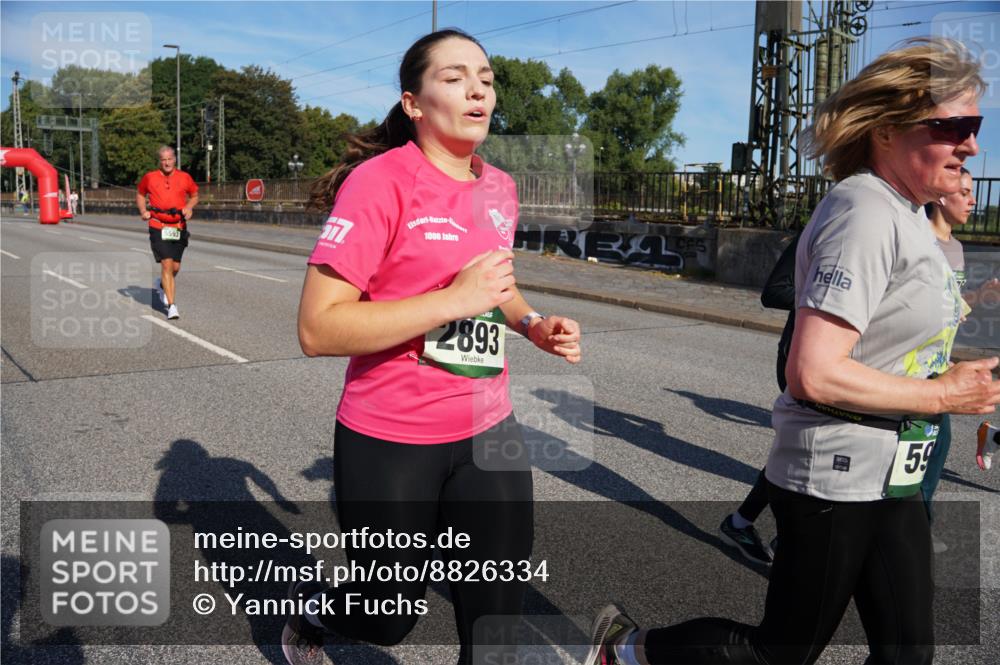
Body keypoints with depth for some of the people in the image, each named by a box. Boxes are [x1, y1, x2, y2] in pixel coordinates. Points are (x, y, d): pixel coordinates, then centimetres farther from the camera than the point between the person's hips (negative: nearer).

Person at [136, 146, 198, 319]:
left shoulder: (185, 178, 3)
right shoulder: (149, 177, 2)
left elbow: (194, 196, 17)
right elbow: (140, 195, 18)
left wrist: (189, 207, -2)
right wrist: (143, 211, 2)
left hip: (179, 227, 2)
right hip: (158, 227, -2)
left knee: (175, 267, 7)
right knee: (167, 264, -13)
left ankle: (162, 285, 42)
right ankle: (171, 305, -8)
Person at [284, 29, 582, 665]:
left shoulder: (500, 189, 6)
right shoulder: (380, 181, -15)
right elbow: (317, 329, -21)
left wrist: (532, 322, 4)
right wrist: (454, 299, -26)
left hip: (488, 431, 6)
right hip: (391, 442, -5)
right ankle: (311, 607, 49)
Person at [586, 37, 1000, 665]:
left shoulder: (907, 214, 10)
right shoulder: (866, 217, -21)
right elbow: (813, 373, -29)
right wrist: (944, 394, -18)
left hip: (891, 478, 10)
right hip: (837, 480, -9)